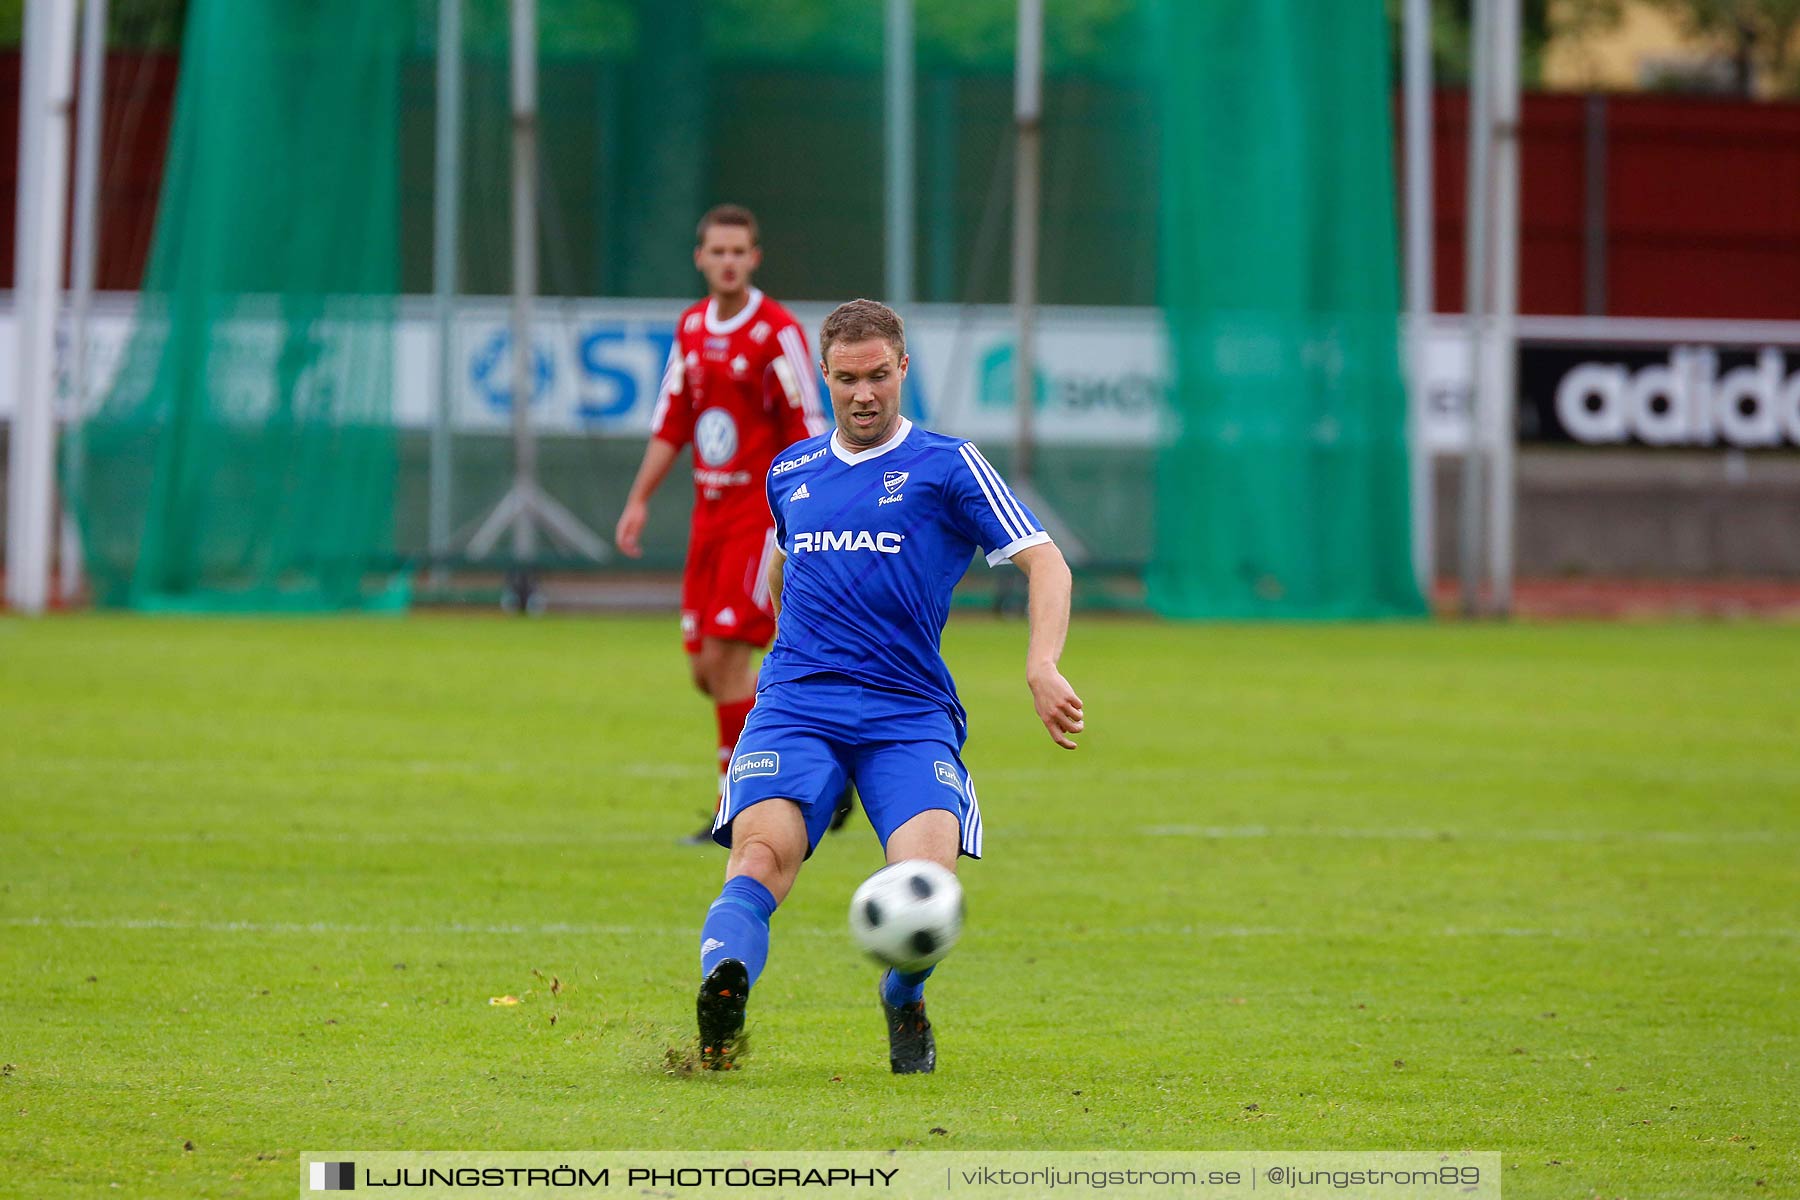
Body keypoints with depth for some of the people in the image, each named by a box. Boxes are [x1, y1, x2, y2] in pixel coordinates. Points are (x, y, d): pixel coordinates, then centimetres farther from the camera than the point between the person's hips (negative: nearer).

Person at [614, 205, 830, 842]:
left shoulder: (778, 332, -11)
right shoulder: (691, 328, 10)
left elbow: (807, 432, -12)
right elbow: (671, 424, 17)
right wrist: (639, 499, 11)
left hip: (762, 511, -7)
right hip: (709, 511, 7)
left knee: (725, 654, -13)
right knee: (705, 667, 6)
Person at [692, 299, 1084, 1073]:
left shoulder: (947, 466, 4)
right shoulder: (790, 473, 18)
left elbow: (1044, 564, -3)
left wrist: (1042, 668, -18)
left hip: (909, 717, -2)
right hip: (796, 710, 2)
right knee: (764, 853, -26)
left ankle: (902, 1002, 10)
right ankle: (722, 993, -51)